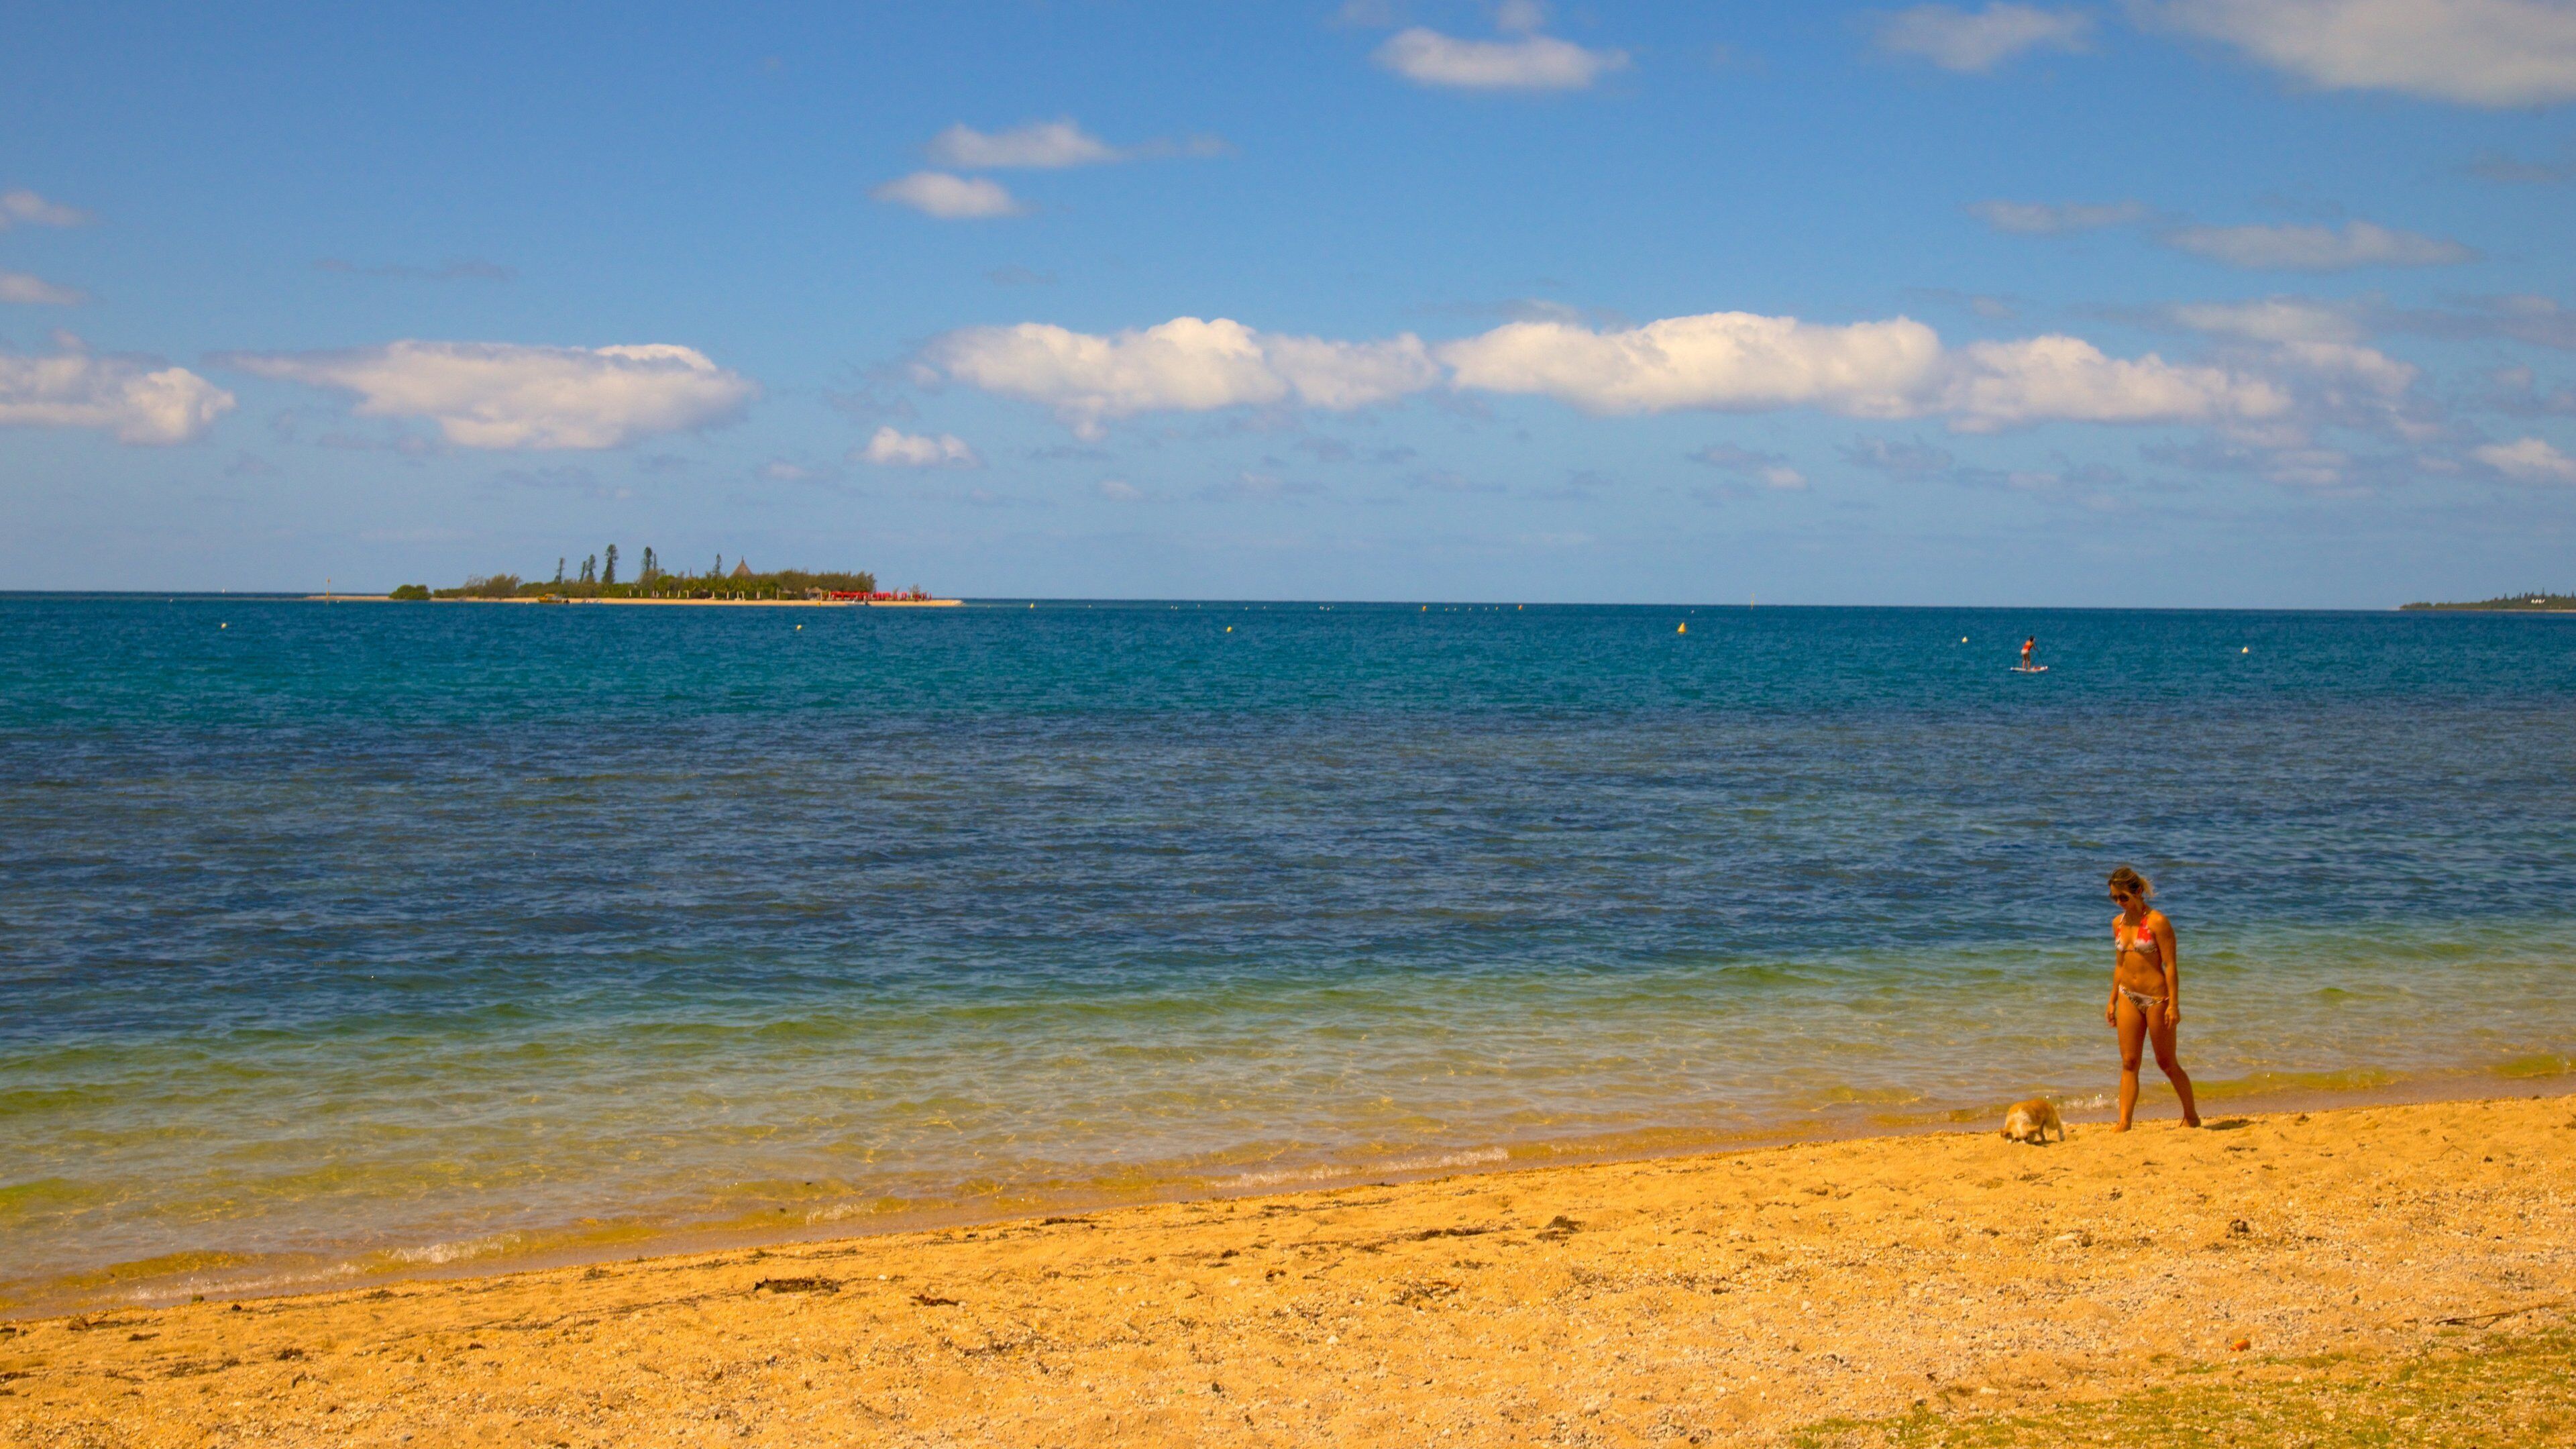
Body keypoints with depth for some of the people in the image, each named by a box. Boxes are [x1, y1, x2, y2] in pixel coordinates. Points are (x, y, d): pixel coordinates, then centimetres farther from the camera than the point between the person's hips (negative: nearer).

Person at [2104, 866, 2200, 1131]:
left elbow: (2171, 965, -14)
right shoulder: (2118, 923, 7)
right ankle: (2124, 1123, -2)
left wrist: (2174, 1004, -18)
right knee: (2129, 1064, 1)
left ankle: (2191, 1116, 22)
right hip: (2129, 998, 6)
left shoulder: (2157, 922, -13)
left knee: (2167, 1063, 4)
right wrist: (2113, 1001, 15)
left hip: (2157, 997, -6)